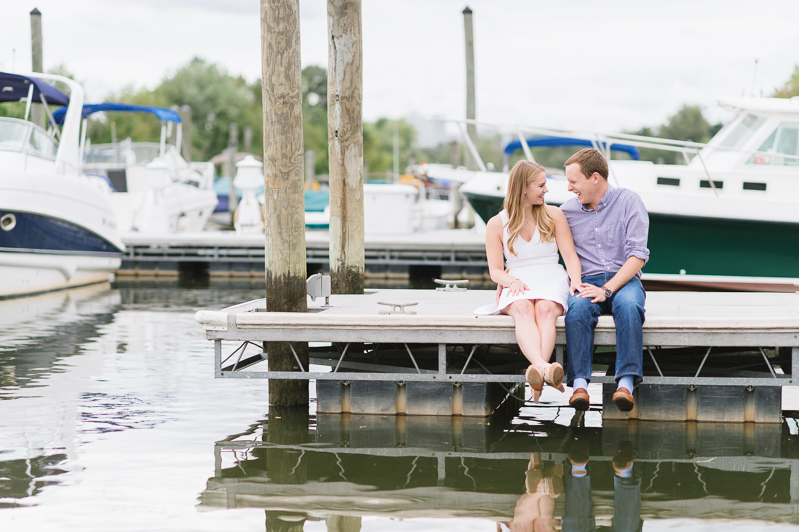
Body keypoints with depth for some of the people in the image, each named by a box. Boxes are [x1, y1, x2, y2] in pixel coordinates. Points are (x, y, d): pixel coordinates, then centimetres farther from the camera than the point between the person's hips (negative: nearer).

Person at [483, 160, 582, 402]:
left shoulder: (554, 215, 13)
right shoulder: (497, 224, 11)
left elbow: (570, 255, 5)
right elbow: (495, 270, 8)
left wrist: (576, 280, -16)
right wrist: (512, 281, -16)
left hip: (551, 281, 0)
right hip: (518, 285, 0)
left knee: (545, 309, -37)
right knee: (523, 309, -38)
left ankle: (537, 374, -62)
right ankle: (543, 367, -65)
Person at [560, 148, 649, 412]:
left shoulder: (628, 201, 1)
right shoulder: (567, 211, 13)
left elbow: (638, 254, -7)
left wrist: (607, 289, -17)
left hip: (623, 280, -2)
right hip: (587, 282, 2)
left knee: (628, 304, -38)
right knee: (577, 307, -35)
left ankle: (626, 383, -44)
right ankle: (579, 383, -42)